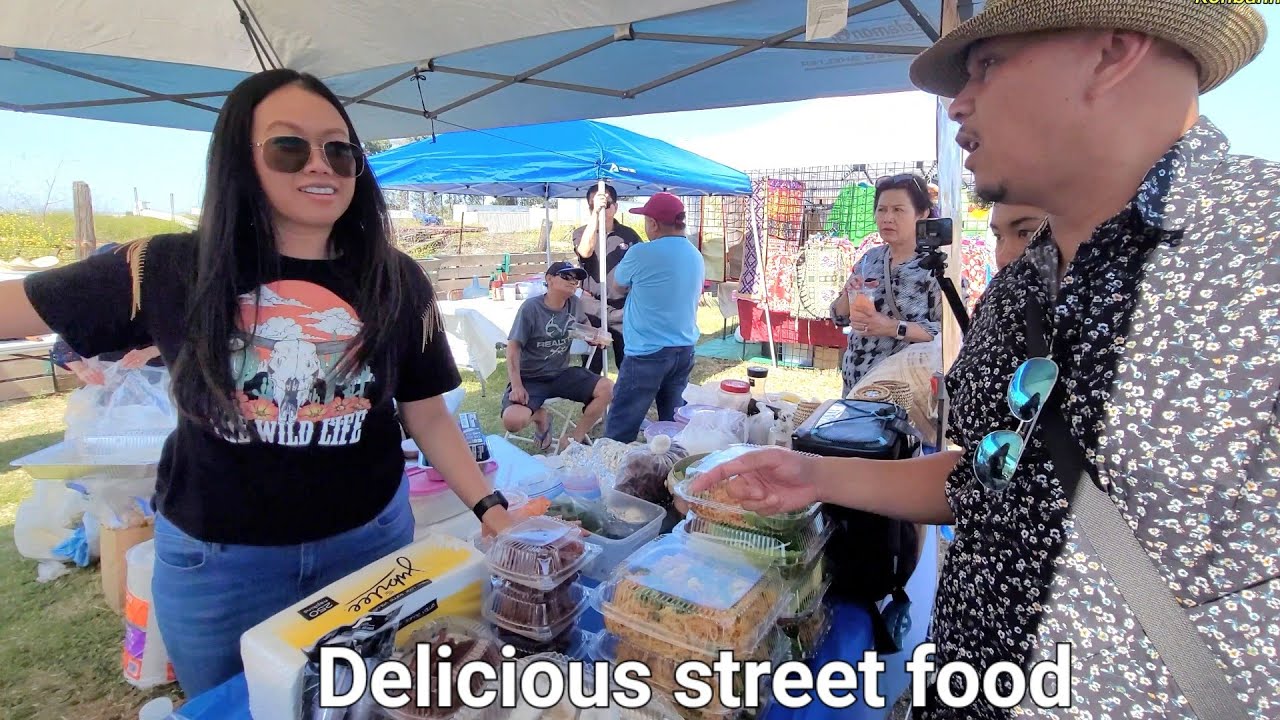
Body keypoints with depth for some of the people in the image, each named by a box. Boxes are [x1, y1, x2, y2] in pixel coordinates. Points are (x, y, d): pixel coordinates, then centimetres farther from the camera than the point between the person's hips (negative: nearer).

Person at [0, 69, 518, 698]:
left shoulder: (396, 282, -8)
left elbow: (429, 417, -5)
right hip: (214, 561, 0)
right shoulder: (172, 271, -9)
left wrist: (488, 506, -14)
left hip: (370, 540, 1)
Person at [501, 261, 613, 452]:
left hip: (562, 374, 5)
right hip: (530, 378, -4)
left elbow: (583, 324, 23)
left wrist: (596, 334, 0)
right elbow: (513, 346, -14)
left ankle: (574, 439, -4)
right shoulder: (531, 308, -15)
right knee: (513, 421, -31)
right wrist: (517, 385, -24)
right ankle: (540, 417, 7)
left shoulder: (575, 304, 0)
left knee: (607, 388, -17)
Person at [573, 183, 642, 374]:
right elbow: (585, 252, -22)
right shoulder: (581, 233, 1)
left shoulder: (629, 234, 3)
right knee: (592, 366, 5)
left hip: (624, 308, 1)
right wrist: (595, 213, -27)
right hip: (593, 308, -1)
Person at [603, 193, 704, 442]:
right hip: (685, 351, 7)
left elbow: (617, 282, 4)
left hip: (648, 353, -7)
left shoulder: (642, 254, -14)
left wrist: (626, 257, 25)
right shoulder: (696, 256, 9)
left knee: (619, 430, 1)